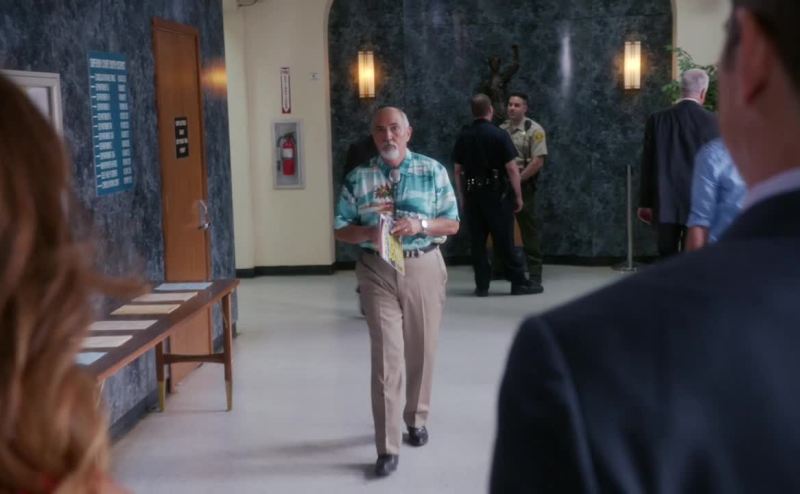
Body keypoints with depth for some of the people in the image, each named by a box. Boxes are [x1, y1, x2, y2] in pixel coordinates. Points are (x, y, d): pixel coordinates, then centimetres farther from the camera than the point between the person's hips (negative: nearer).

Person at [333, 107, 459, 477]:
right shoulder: (358, 178, 2)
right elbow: (341, 230, 3)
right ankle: (388, 447, -2)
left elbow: (452, 224, 2)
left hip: (423, 268, 1)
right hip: (377, 271, -1)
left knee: (421, 351, 12)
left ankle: (416, 419, 36)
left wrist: (420, 224, -16)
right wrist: (368, 233, -17)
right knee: (386, 357, -5)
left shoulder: (433, 171, 2)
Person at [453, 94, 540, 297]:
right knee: (504, 241, 1)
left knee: (477, 241, 7)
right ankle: (519, 282, 8)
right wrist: (518, 196, -3)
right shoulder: (499, 135, -9)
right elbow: (512, 168, -10)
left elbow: (458, 170, 7)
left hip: (472, 194, 4)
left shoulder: (463, 137, 4)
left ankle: (482, 285, 8)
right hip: (496, 193, -3)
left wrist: (462, 197, 14)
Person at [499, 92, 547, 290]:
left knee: (528, 230, -3)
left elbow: (538, 162, -13)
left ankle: (535, 276, 1)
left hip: (523, 185, -5)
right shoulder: (501, 129, 12)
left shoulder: (534, 130, -5)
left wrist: (517, 180, -15)